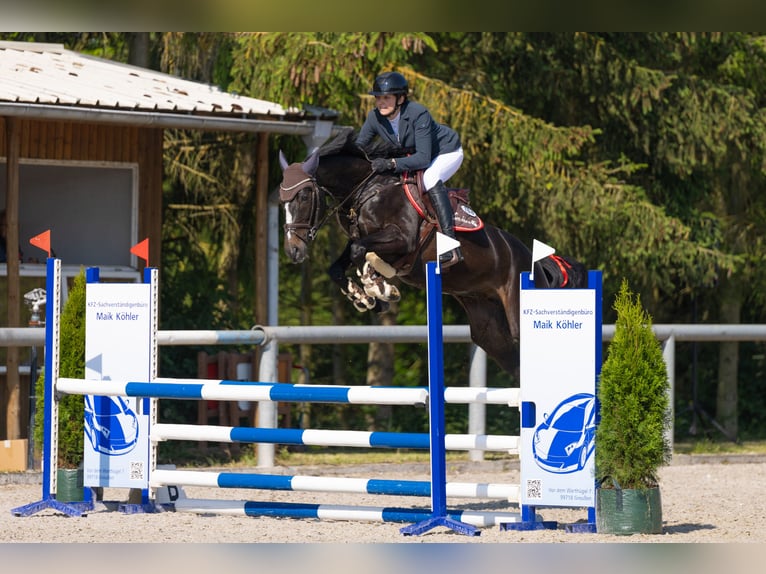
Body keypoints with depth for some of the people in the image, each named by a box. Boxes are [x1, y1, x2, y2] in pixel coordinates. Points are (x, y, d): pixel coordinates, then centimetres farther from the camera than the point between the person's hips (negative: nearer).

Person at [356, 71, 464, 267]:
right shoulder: (375, 117, -17)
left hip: (447, 152, -8)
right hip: (414, 154, 8)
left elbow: (423, 159, -39)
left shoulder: (418, 114, -35)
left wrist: (391, 164, -50)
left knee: (430, 178, -34)